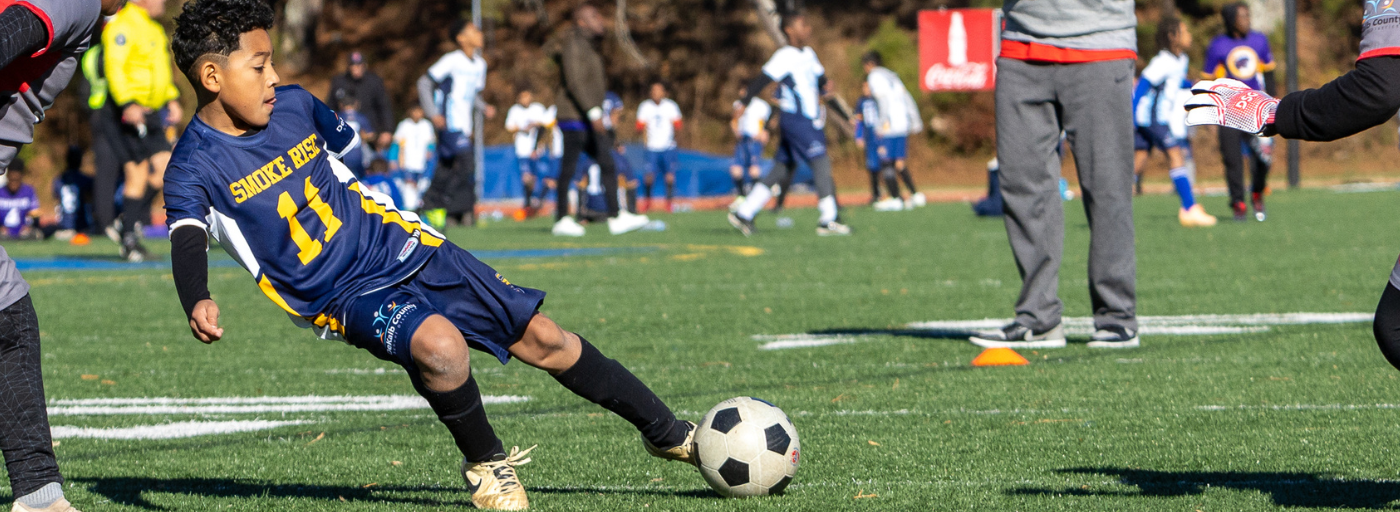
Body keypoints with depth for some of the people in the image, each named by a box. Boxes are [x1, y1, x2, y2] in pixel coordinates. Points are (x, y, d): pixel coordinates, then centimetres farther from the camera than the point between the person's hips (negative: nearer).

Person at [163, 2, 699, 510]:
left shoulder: (294, 105, 2)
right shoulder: (195, 168, -15)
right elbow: (187, 240, -31)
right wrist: (197, 304, -52)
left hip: (398, 245, 5)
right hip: (347, 297, -5)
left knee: (541, 337, 4)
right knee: (440, 344, -35)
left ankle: (665, 431, 22)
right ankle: (486, 464, -7)